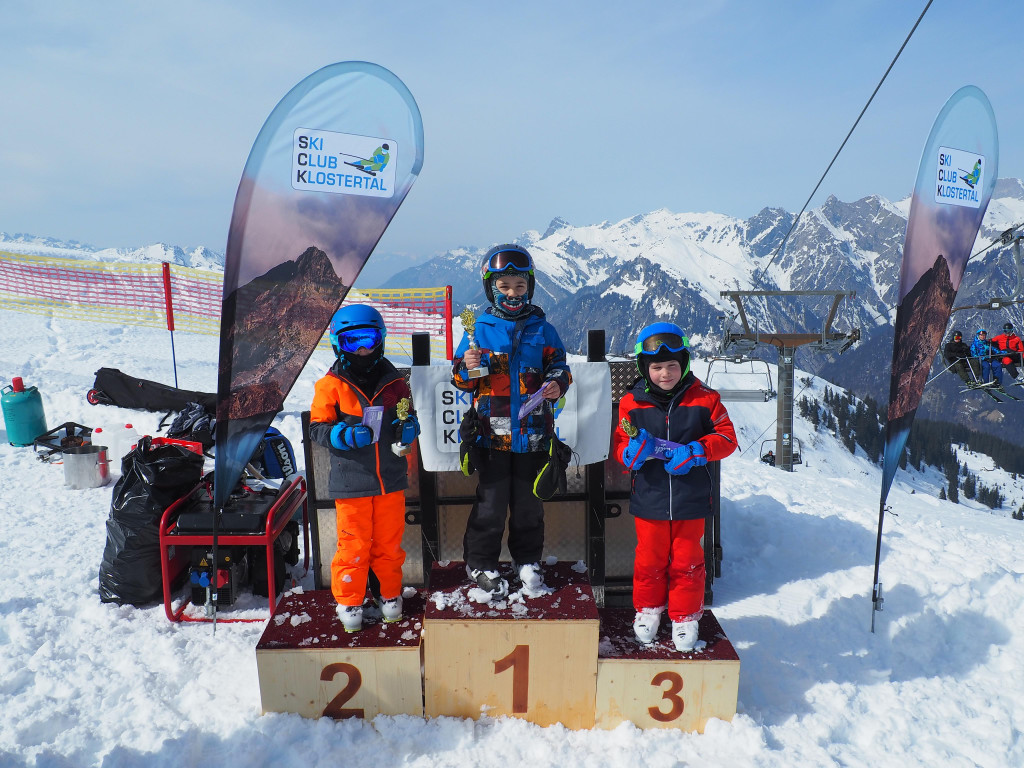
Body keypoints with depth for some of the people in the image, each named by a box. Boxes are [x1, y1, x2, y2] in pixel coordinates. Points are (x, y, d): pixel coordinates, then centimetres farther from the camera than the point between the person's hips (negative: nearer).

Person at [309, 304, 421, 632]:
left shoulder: (394, 382, 5)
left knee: (389, 542, 14)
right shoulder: (331, 385, -4)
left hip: (391, 479, 3)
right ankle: (349, 601, 26)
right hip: (351, 483, -3)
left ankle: (390, 593, 33)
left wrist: (408, 427, -7)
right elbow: (317, 428, -6)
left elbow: (408, 418, 16)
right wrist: (345, 435, -23)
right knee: (354, 544, 7)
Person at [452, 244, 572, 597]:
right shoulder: (479, 329, 0)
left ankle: (527, 559, 32)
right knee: (491, 502, 5)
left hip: (533, 433, 2)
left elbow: (559, 366, 11)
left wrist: (558, 384, -10)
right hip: (492, 433, -1)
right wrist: (466, 369, -18)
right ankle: (480, 562, 24)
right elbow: (462, 381, 4)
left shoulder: (542, 329, 4)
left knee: (529, 503, 14)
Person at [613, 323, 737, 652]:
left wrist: (695, 451, -18)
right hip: (648, 498, 1)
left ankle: (685, 616, 30)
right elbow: (619, 443, 2)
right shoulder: (631, 403, -2)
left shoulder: (704, 398, -4)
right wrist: (633, 451, -22)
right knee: (649, 558, 13)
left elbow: (727, 437, -2)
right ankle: (648, 608, 36)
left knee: (687, 560, 11)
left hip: (690, 499, 0)